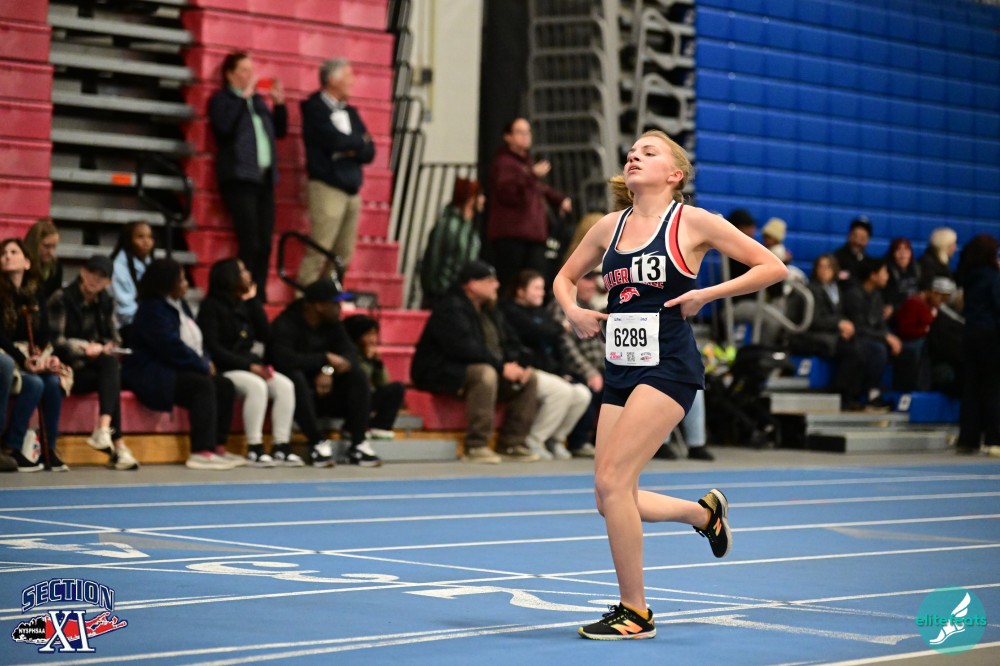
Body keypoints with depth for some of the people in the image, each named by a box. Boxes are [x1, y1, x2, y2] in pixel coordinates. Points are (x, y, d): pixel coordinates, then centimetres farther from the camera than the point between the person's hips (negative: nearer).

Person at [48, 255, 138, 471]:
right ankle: (118, 444, -39)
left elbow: (115, 340, 10)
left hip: (96, 368, 5)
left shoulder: (106, 302, 11)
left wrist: (107, 348, -12)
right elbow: (56, 341, -14)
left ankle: (104, 429, -44)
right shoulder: (61, 299, -8)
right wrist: (86, 347, -16)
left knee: (111, 363, -30)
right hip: (70, 369, -5)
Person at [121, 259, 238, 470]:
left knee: (224, 386, -8)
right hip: (153, 374, -10)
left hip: (180, 370, 10)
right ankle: (202, 452, -34)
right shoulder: (152, 310, -14)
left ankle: (218, 446, -10)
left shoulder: (180, 305, 16)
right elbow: (171, 347, -22)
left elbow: (195, 341, 19)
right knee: (203, 386, -29)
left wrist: (206, 361, -2)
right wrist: (203, 366, -14)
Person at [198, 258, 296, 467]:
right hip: (224, 371, -7)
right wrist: (249, 365, -20)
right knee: (257, 386, -33)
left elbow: (265, 337, 6)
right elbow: (213, 348, -14)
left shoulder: (245, 305, 16)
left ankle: (281, 447, -22)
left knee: (285, 385, -18)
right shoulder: (212, 306, -4)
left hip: (248, 364, 7)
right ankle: (254, 450, -32)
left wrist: (253, 300, 4)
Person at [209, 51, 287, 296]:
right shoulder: (221, 99, 3)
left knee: (264, 245, 1)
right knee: (249, 244, -15)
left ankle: (259, 296, 5)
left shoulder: (258, 100, 21)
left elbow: (280, 130, 23)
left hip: (264, 179, 6)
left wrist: (279, 103, 10)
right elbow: (224, 126, -17)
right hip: (239, 179, -6)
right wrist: (244, 96, -12)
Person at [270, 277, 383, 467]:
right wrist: (326, 358, -30)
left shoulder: (333, 323, 2)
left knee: (356, 374, -18)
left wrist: (329, 371, -29)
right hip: (294, 389, -5)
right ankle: (318, 443, -31)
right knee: (295, 376, -37)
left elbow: (349, 353, -8)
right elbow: (284, 359, -34)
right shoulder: (286, 324, -18)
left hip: (322, 387, 5)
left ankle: (358, 444, -22)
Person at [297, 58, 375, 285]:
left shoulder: (350, 112, 19)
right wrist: (360, 142, 0)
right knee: (319, 252, -11)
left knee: (343, 255, 6)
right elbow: (334, 140, -18)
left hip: (351, 189, 7)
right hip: (327, 187, -7)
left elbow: (369, 152, 11)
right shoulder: (315, 108, -3)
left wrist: (350, 149, -9)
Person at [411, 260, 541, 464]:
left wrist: (514, 364, -8)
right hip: (441, 373, -9)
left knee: (530, 379, -3)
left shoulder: (490, 311, 15)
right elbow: (464, 348, -28)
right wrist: (501, 366, -27)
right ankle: (476, 446, -33)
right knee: (485, 374, -37)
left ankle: (511, 443, -2)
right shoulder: (450, 309, -15)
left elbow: (511, 343, 16)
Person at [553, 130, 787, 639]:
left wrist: (708, 294, -11)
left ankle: (635, 612, -4)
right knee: (610, 495, 4)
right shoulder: (610, 227, 11)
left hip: (668, 365, -6)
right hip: (620, 367, 7)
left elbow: (772, 268, -2)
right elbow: (565, 277, 26)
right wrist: (573, 311, 5)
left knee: (612, 480, -17)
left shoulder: (692, 222, -3)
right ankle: (704, 512, 32)